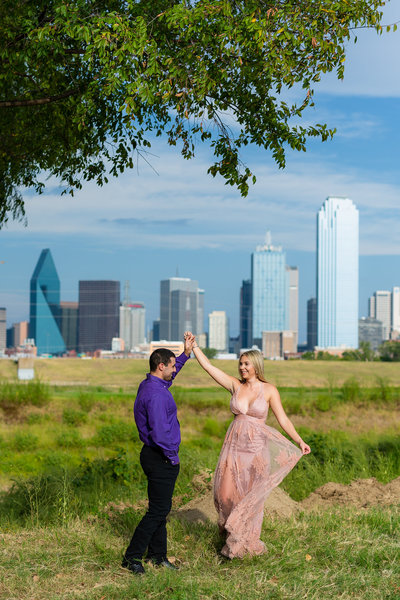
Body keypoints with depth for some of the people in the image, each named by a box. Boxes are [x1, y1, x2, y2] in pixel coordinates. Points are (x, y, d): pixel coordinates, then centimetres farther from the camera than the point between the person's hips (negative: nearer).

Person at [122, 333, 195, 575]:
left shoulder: (150, 384, 8)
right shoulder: (155, 394, -24)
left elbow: (169, 376, 32)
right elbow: (160, 433, -29)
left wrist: (186, 353, 25)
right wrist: (173, 457, -15)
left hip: (155, 455, 10)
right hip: (161, 459, -10)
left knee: (162, 508, 17)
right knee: (158, 510, -4)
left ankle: (157, 554, 26)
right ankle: (132, 557, 2)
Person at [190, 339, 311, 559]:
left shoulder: (269, 390, -3)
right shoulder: (235, 385, 4)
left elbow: (283, 419, -1)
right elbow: (208, 367, 1)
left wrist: (299, 442, -8)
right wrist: (193, 347, -4)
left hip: (256, 448, -3)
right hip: (235, 445, 3)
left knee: (251, 497, 4)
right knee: (227, 492, 3)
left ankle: (246, 544, 18)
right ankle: (230, 531, 28)